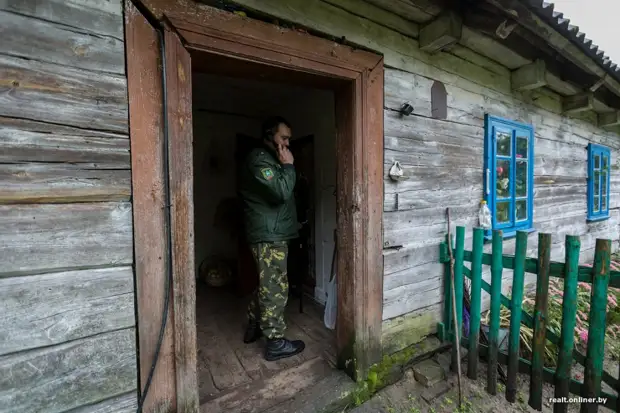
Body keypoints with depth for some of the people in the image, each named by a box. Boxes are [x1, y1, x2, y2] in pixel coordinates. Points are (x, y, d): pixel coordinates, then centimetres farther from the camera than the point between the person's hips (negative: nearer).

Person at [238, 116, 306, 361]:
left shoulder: (268, 159, 20)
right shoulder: (259, 159, -13)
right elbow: (282, 192, -23)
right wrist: (288, 165, -13)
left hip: (271, 234, 11)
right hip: (270, 236, -11)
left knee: (266, 284, 19)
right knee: (276, 288, -2)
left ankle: (254, 328, 35)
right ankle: (276, 343, 11)